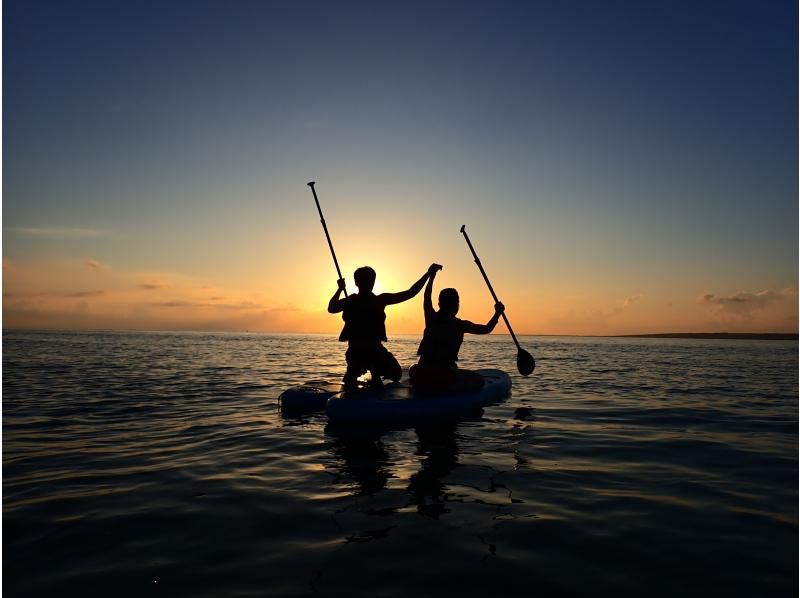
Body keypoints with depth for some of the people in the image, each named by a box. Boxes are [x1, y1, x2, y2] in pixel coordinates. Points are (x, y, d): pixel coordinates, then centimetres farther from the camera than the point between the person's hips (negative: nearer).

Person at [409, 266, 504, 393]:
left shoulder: (431, 318, 3)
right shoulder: (461, 325, -7)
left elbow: (427, 296, 20)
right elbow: (486, 329, 4)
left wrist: (432, 275, 31)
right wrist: (498, 312, 16)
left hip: (421, 375, 5)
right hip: (444, 375, -4)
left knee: (413, 369, 39)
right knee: (478, 380, 15)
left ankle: (424, 388, 16)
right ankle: (450, 390, -2)